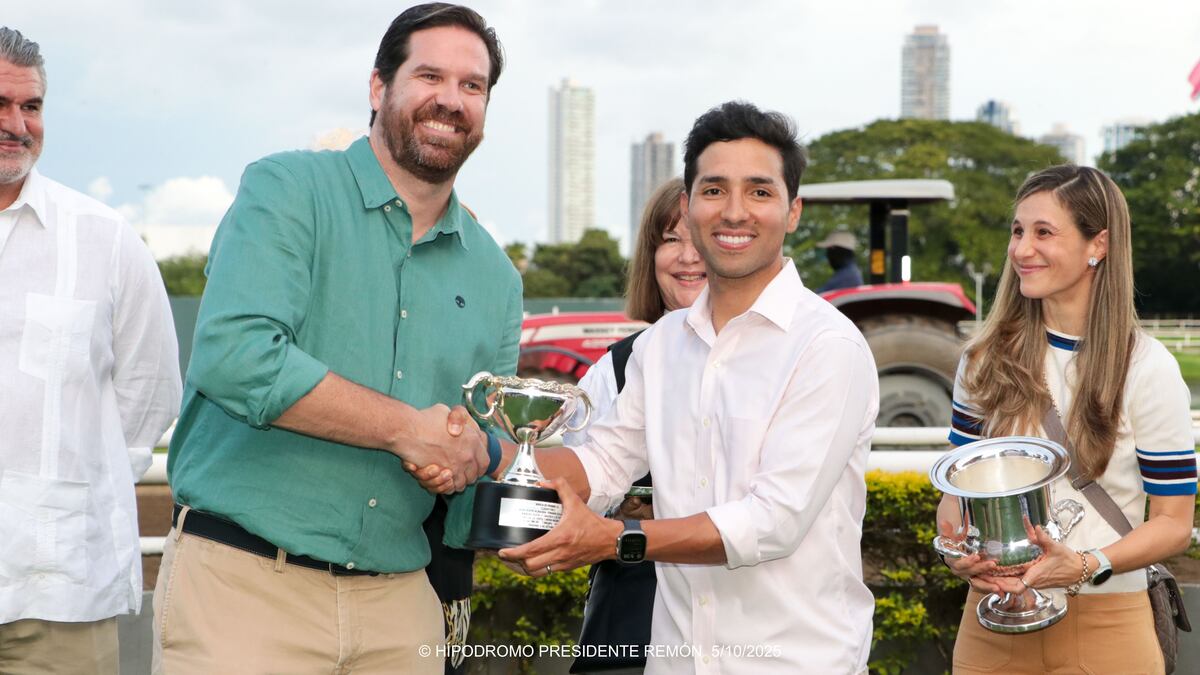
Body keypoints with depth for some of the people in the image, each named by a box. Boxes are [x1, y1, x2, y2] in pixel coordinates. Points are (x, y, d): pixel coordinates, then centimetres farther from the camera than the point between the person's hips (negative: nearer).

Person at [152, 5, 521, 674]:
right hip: (242, 586, -5)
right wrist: (408, 428, -14)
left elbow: (490, 445, 20)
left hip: (399, 600, 5)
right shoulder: (287, 192, -4)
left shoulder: (496, 276, 13)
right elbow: (233, 356, -19)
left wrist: (473, 455, -5)